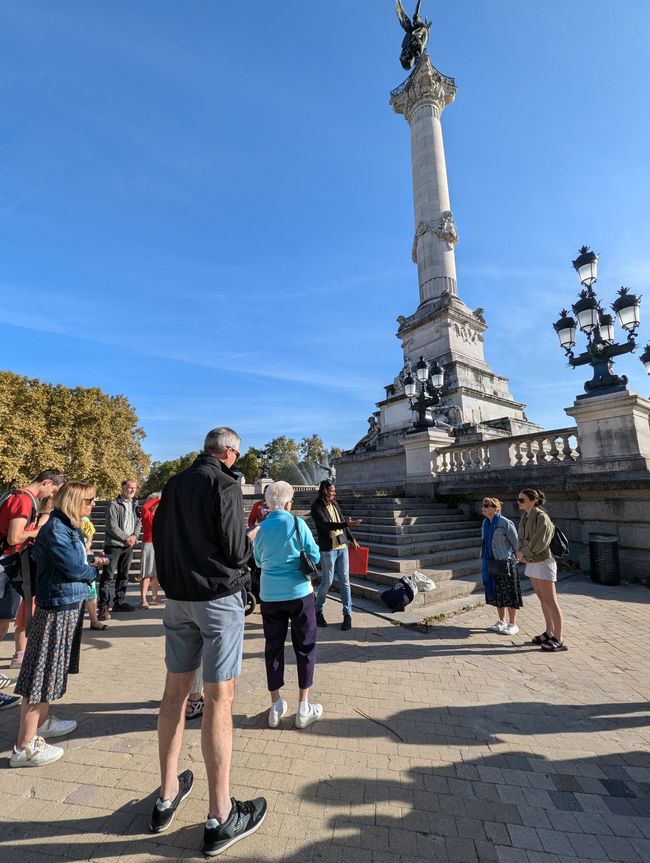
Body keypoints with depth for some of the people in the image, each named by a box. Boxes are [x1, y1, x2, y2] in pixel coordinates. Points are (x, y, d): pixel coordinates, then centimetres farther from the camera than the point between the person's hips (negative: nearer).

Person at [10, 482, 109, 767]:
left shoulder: (69, 527, 9)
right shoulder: (55, 529, -20)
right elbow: (74, 568, -19)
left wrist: (87, 563, -4)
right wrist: (93, 571, -2)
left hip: (71, 605, 10)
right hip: (58, 607, -10)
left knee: (53, 668, 22)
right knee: (42, 673, 0)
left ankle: (41, 722, 38)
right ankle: (25, 746, 12)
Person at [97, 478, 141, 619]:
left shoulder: (134, 506, 12)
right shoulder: (114, 504, -9)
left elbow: (138, 523, 12)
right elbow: (112, 527, -14)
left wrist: (135, 536, -6)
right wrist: (127, 538, -12)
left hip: (128, 546, 7)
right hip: (114, 545, -7)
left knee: (124, 575, 13)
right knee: (108, 576, -5)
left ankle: (119, 602, 24)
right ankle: (103, 607, 2)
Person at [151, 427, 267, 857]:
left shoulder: (174, 484, 7)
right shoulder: (224, 484, -14)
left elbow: (159, 540, 12)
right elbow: (235, 552, -17)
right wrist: (252, 536, 3)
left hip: (177, 598, 7)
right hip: (219, 598, -7)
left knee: (176, 691, 17)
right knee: (219, 699, 2)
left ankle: (167, 798, 32)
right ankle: (220, 819, 15)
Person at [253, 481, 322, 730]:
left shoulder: (261, 528, -2)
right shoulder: (297, 523, -13)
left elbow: (258, 561, 11)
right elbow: (315, 557, -9)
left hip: (270, 595, 3)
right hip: (299, 592, -3)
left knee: (273, 647, 16)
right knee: (305, 647, 12)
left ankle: (276, 705, 27)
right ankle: (303, 708, 21)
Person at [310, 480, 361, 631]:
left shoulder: (334, 503, 9)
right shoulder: (316, 507, -11)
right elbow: (325, 525, -23)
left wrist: (352, 539, 16)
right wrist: (346, 524, -32)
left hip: (342, 547, 6)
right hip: (327, 549, -6)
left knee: (345, 581, 8)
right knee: (327, 581, 3)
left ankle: (348, 614, 18)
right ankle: (318, 611, 25)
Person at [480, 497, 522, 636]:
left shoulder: (505, 523, -15)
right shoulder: (485, 523, 7)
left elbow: (516, 543, -9)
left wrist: (514, 559, -1)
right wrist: (484, 558, 15)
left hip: (505, 563, -7)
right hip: (490, 563, 7)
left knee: (508, 593, 3)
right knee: (496, 593, 14)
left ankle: (513, 624, 17)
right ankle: (501, 622, 28)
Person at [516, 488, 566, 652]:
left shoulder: (541, 517, -19)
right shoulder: (525, 517, 6)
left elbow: (540, 543, -23)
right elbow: (521, 538, 9)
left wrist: (524, 553, -12)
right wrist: (521, 552, -8)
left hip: (542, 563, -8)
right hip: (531, 563, 8)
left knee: (551, 602, 1)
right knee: (543, 600, 17)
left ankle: (559, 640, 10)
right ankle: (549, 633, 30)